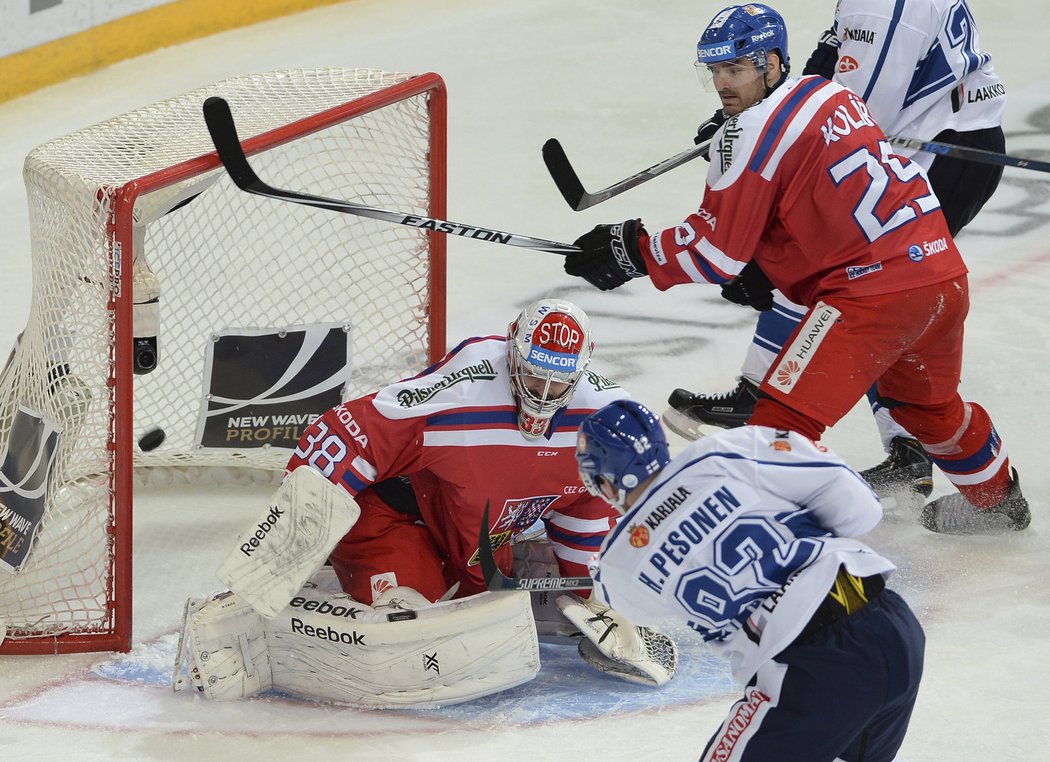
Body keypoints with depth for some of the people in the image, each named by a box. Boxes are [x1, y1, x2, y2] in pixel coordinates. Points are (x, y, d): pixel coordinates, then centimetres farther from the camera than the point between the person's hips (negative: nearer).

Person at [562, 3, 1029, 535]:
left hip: (876, 287, -9)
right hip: (943, 269, 9)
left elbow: (716, 249, -11)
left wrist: (632, 253, -2)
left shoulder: (754, 132, -11)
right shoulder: (829, 94, 14)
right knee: (928, 402, 34)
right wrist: (756, 265, 19)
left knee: (786, 416, -12)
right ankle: (998, 501, 56)